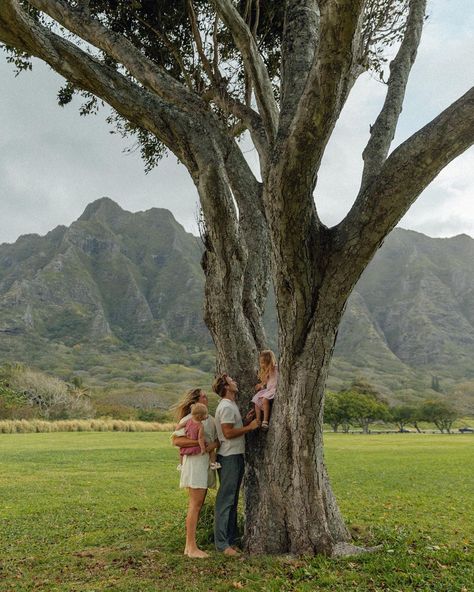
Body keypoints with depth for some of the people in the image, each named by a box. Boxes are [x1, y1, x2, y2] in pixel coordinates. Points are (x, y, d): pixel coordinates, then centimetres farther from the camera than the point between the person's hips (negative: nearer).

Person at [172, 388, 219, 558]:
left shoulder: (210, 419, 12)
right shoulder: (188, 419, -10)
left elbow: (218, 438, 18)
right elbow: (176, 439, -19)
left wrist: (215, 444, -5)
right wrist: (200, 443, -21)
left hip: (207, 461, 8)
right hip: (194, 461, -8)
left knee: (198, 505, 11)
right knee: (195, 504, -7)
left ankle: (189, 545, 19)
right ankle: (191, 547, 0)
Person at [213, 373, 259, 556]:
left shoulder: (232, 405, 17)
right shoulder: (226, 406, -16)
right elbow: (228, 433, -21)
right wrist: (249, 426, -15)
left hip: (235, 456, 11)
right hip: (229, 457, -11)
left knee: (232, 500, 15)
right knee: (225, 500, -6)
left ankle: (230, 539, 24)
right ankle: (222, 543, -1)